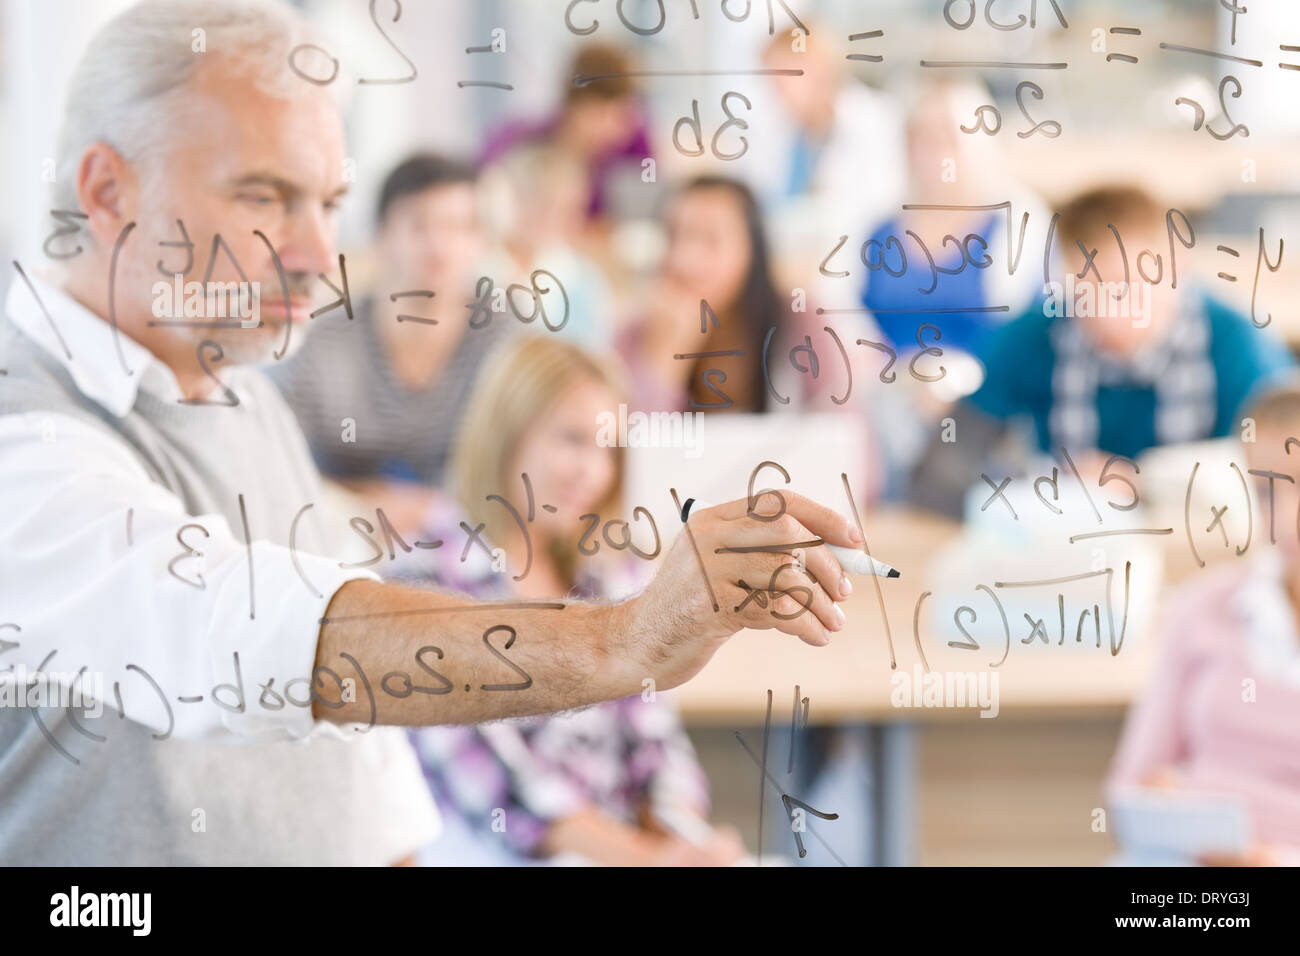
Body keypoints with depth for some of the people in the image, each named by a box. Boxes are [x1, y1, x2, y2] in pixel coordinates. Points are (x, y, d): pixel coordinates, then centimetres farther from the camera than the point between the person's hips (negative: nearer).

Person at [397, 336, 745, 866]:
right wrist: (644, 857, -19)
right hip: (494, 856, -6)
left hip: (625, 842, 6)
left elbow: (652, 734, 11)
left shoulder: (605, 575, 18)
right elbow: (495, 783, -12)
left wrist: (679, 837, -9)